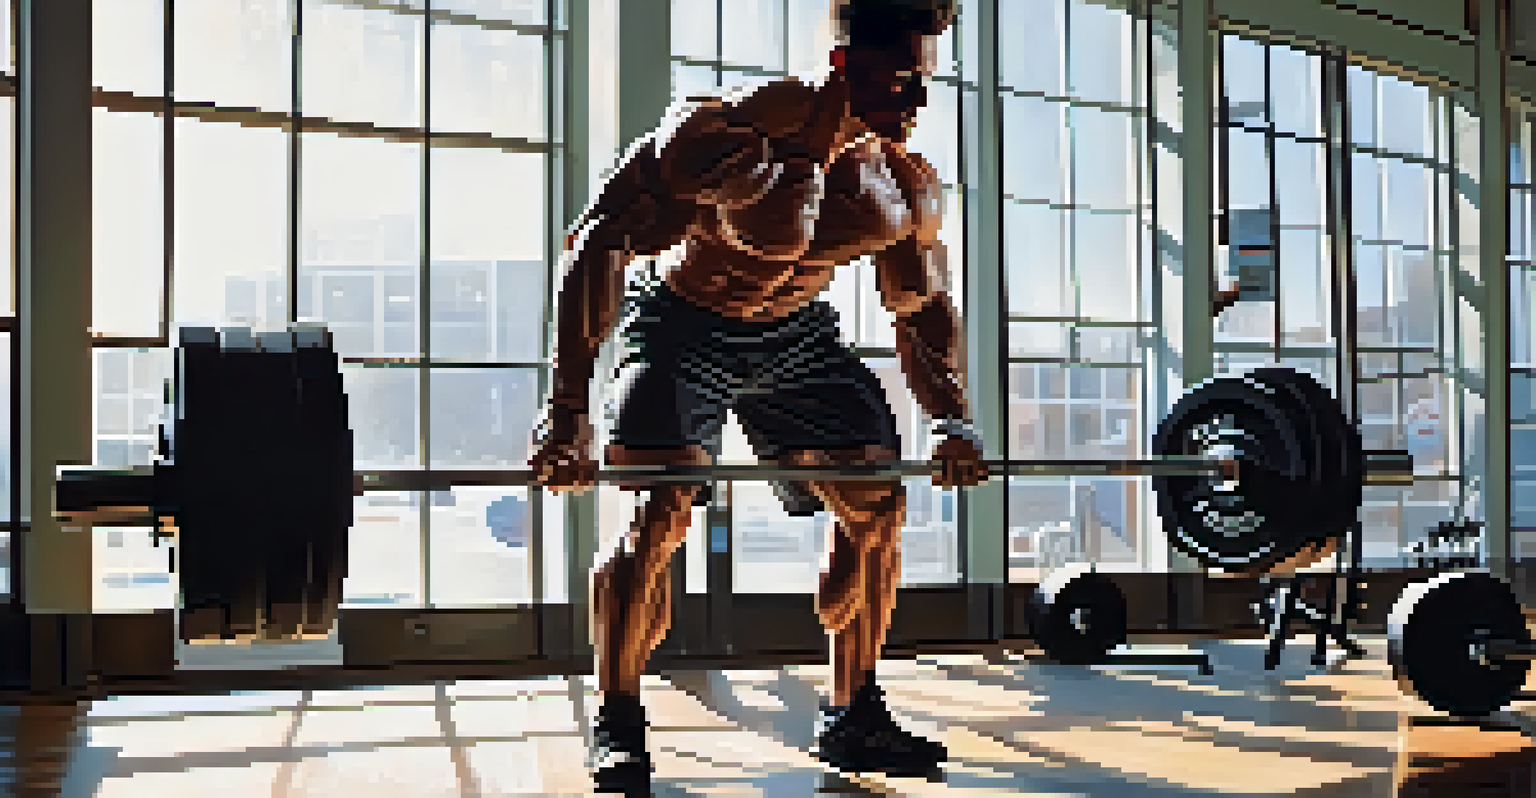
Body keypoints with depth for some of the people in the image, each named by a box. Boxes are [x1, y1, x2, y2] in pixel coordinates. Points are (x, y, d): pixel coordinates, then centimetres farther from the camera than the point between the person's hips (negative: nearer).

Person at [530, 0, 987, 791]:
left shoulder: (907, 186, -12)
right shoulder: (724, 137, -30)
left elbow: (925, 311, 5)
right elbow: (599, 246, -31)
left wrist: (953, 422, -10)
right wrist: (568, 408, -39)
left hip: (799, 335, 6)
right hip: (688, 328, -5)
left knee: (878, 503, -1)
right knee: (661, 510, -21)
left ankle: (851, 717, 13)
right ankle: (616, 724, -5)